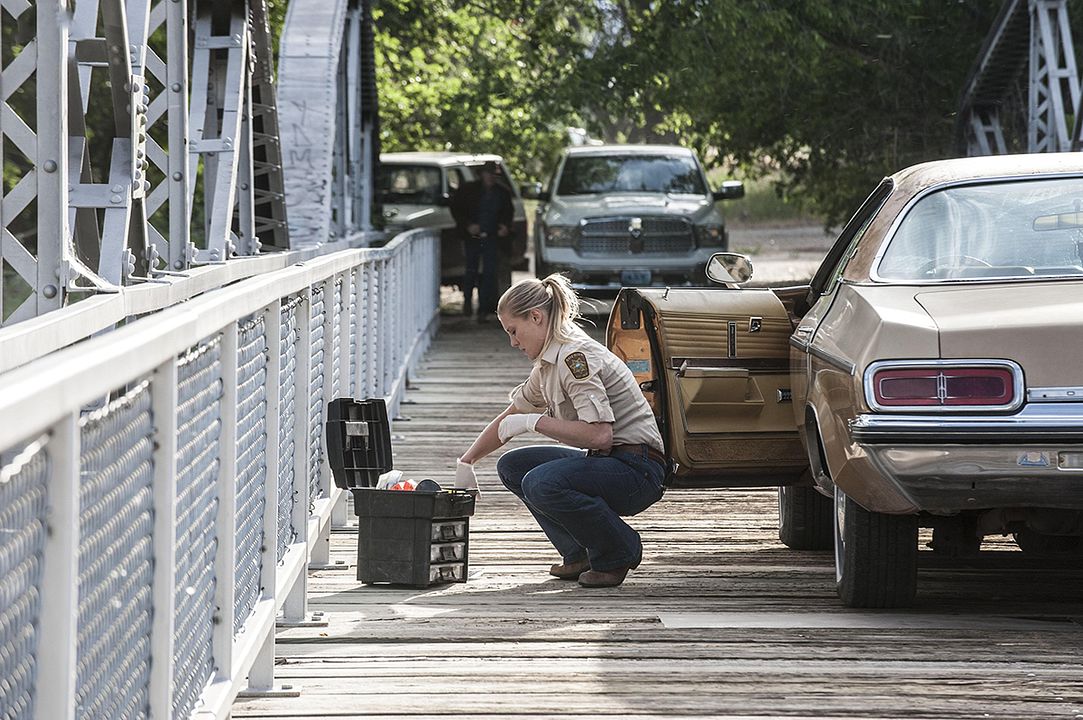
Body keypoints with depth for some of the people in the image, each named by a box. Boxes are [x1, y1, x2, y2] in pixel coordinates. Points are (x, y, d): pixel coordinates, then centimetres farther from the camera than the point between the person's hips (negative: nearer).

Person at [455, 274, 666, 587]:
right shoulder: (548, 364, 12)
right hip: (603, 461, 10)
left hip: (638, 469, -10)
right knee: (511, 466, 11)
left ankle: (618, 553, -7)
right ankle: (580, 555, 10)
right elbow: (510, 418, 27)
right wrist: (466, 462, 23)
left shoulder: (575, 357, -18)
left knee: (541, 484, -30)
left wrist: (535, 422, -20)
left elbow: (599, 434, -29)